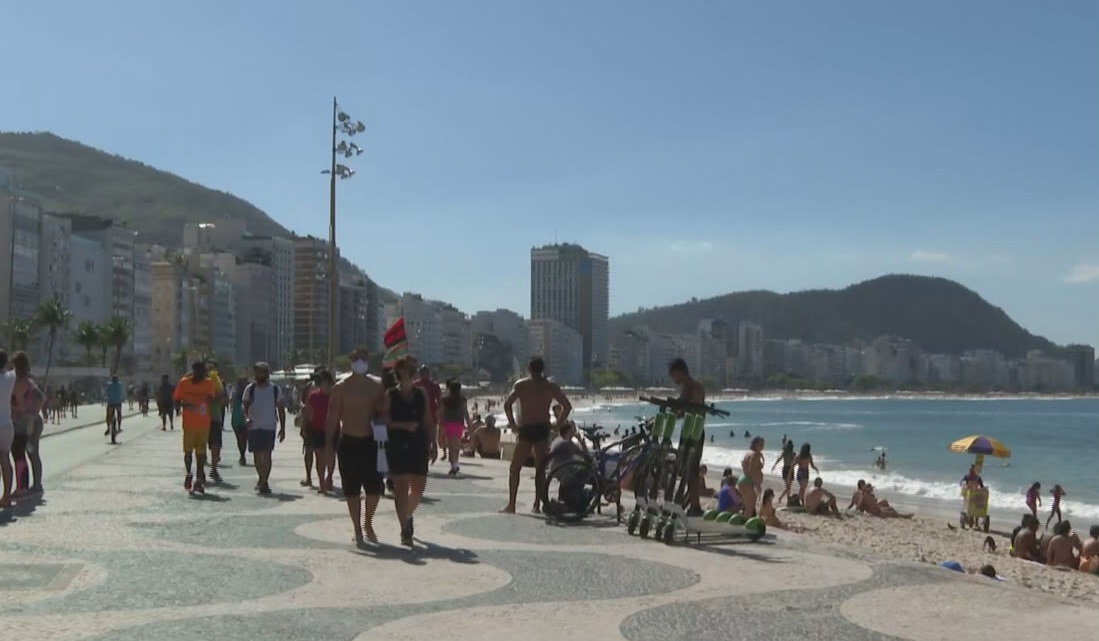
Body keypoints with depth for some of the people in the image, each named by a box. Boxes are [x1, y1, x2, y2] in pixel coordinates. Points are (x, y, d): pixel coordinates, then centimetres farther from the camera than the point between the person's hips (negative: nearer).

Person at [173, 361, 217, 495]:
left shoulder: (209, 383, 2)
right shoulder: (184, 382, -4)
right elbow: (176, 399, 2)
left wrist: (210, 399, -12)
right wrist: (185, 405, -18)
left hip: (204, 424, 1)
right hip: (189, 423, -1)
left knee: (201, 451, 3)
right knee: (188, 450, 0)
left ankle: (199, 479, 8)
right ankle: (188, 474, 20)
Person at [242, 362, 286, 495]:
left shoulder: (275, 389, 1)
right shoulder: (250, 389, 3)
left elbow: (281, 409, 5)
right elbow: (245, 406, 2)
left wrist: (282, 428, 2)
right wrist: (246, 418, -19)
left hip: (269, 426, -2)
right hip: (254, 426, 2)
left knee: (267, 454, -9)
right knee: (257, 455, 8)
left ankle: (264, 481, -6)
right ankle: (262, 479, 25)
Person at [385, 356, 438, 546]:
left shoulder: (421, 394, 9)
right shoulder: (390, 395, 0)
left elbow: (428, 421, 10)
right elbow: (385, 421, -7)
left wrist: (433, 443, 6)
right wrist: (405, 425, -18)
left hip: (418, 445, 3)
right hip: (397, 445, -3)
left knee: (419, 487, 7)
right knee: (401, 487, -4)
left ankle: (408, 515, 36)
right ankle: (404, 530, 1)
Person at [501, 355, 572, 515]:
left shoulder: (521, 385, -2)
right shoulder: (551, 386, 5)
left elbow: (507, 404, -13)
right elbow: (567, 406, 2)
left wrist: (512, 424, -5)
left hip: (526, 430, -2)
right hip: (543, 430, 2)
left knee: (515, 468, 6)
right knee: (540, 469, 11)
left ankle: (511, 504, 0)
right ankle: (537, 505, 9)